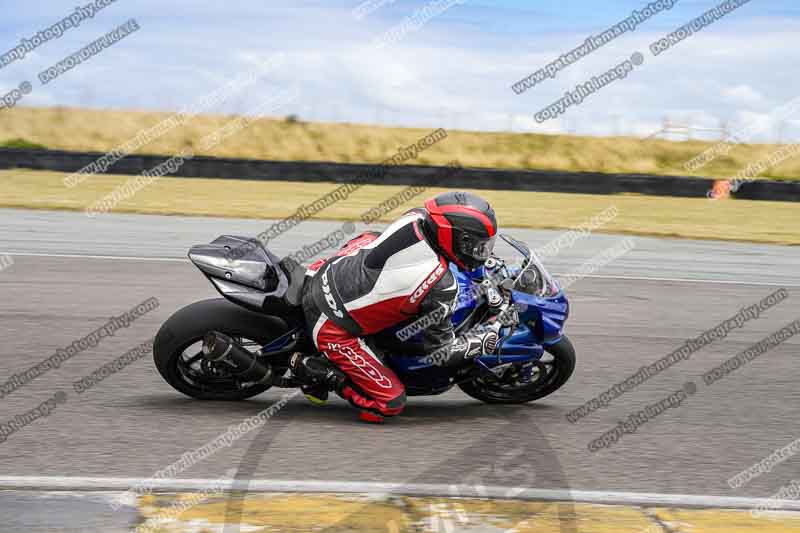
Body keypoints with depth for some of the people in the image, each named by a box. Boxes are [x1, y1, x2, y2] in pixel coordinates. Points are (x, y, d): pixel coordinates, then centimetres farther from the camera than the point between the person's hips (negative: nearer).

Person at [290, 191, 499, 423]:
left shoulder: (416, 218, -7)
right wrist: (485, 342, 6)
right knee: (390, 403, -3)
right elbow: (441, 349, -10)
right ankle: (310, 367, -1)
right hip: (333, 329, -7)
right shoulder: (442, 288, -22)